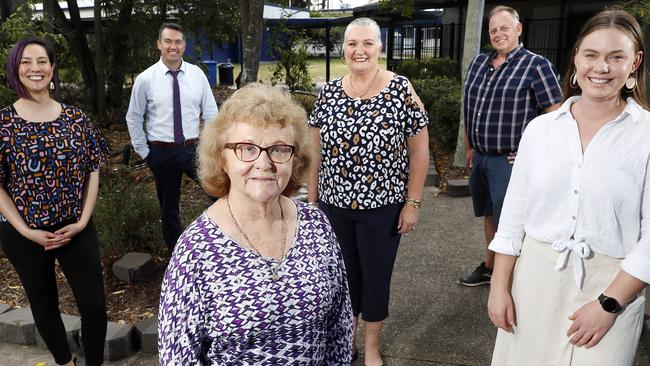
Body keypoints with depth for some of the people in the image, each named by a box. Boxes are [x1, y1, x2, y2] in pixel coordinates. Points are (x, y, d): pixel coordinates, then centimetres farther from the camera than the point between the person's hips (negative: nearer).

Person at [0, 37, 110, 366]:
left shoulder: (75, 118, -1)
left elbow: (93, 171, 2)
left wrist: (83, 221, -7)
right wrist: (26, 231, -12)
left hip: (75, 229, 1)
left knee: (95, 305, 2)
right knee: (43, 305, 16)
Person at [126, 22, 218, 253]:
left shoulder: (197, 74, 0)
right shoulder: (145, 79, -4)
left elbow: (211, 113, 3)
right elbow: (133, 118, 4)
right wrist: (144, 152, 1)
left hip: (194, 149, 1)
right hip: (162, 153, 0)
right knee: (168, 208, 12)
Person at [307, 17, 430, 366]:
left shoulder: (402, 90, -10)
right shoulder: (329, 93, 0)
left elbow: (419, 151, -6)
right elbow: (316, 150, 6)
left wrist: (413, 203, -8)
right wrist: (311, 198, 6)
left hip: (382, 206, -3)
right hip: (334, 205, 3)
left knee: (376, 277, 9)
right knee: (342, 274, 16)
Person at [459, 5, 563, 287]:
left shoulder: (536, 65, -9)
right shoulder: (479, 63, 10)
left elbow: (555, 114, -10)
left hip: (510, 161, -6)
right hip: (480, 157, 6)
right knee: (488, 216, 19)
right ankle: (488, 268, 35)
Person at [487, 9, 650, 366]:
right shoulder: (540, 128, 1)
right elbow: (514, 214, 3)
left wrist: (609, 304, -13)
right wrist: (499, 286, 1)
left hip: (610, 286, -2)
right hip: (534, 278, 3)